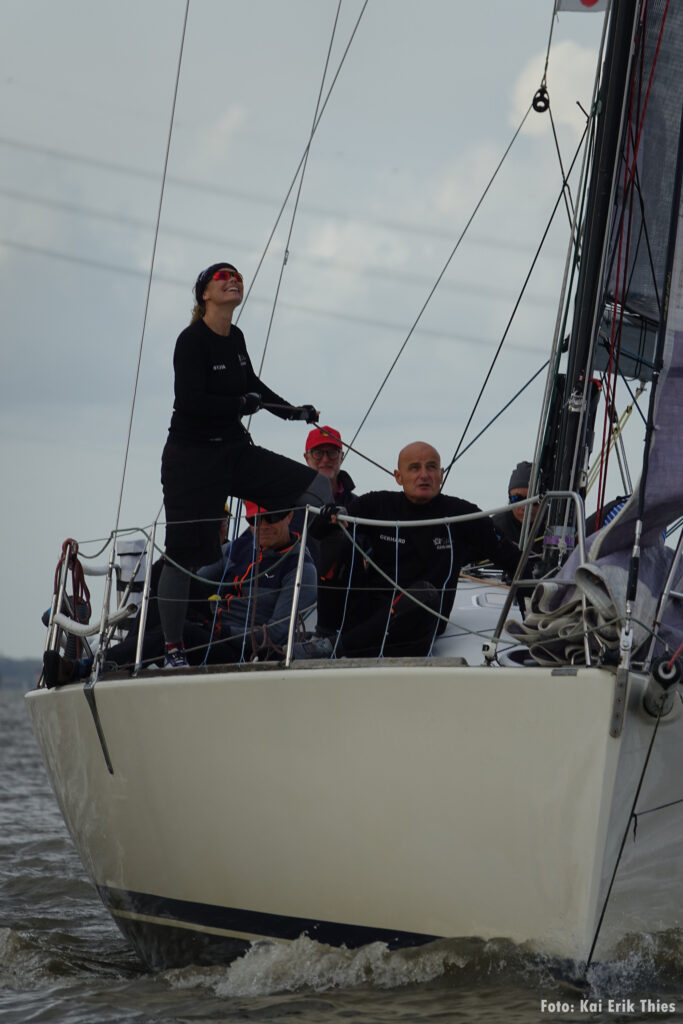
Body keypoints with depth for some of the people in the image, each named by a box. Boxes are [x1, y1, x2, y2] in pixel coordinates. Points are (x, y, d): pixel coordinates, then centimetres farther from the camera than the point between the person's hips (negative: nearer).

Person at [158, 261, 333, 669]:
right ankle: (173, 649, 4)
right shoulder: (192, 341, -13)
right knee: (184, 554, -6)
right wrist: (243, 404, -17)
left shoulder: (235, 338, 10)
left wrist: (291, 411, 22)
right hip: (192, 457, -8)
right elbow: (190, 401, -23)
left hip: (236, 451, 8)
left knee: (319, 488, -4)